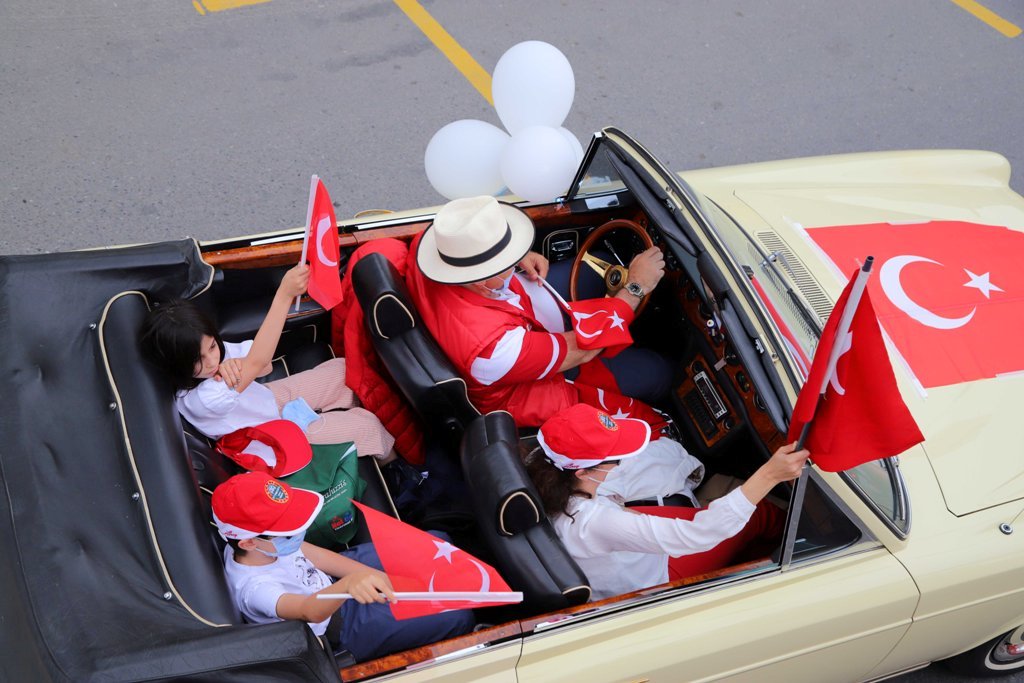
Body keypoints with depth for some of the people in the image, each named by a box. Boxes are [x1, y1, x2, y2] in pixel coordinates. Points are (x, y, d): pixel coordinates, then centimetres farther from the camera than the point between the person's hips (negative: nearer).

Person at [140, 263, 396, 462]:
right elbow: (258, 362, -49)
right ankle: (390, 457, 31)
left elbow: (265, 367, -15)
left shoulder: (214, 348, -20)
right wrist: (285, 295, -57)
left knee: (342, 369, 10)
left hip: (270, 398, 7)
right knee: (366, 424, -2)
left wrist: (234, 365, -42)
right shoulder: (201, 400, -42)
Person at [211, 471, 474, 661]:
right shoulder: (253, 587, -39)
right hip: (343, 628, -7)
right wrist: (349, 584, -75)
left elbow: (314, 555, -6)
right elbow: (311, 611, -55)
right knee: (459, 616, -10)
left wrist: (374, 576, -9)